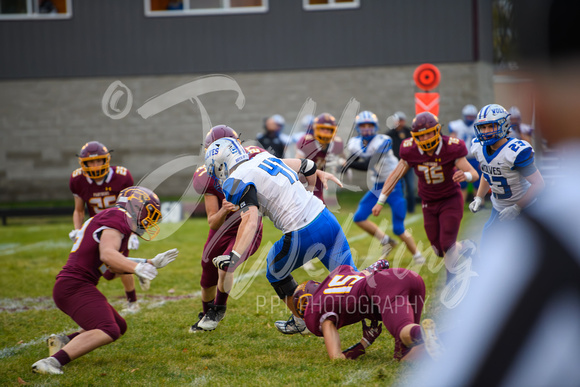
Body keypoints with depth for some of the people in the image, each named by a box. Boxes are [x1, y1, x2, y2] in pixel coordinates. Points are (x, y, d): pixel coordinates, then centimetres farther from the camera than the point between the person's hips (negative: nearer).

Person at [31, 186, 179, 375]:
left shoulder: (107, 218, 23)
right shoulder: (117, 217, -8)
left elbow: (113, 270, 23)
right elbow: (107, 255, -25)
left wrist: (152, 264, 22)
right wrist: (138, 267, -37)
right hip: (75, 286, -11)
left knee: (119, 326, 23)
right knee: (108, 332, -27)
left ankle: (65, 341, 9)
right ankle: (53, 361, -37)